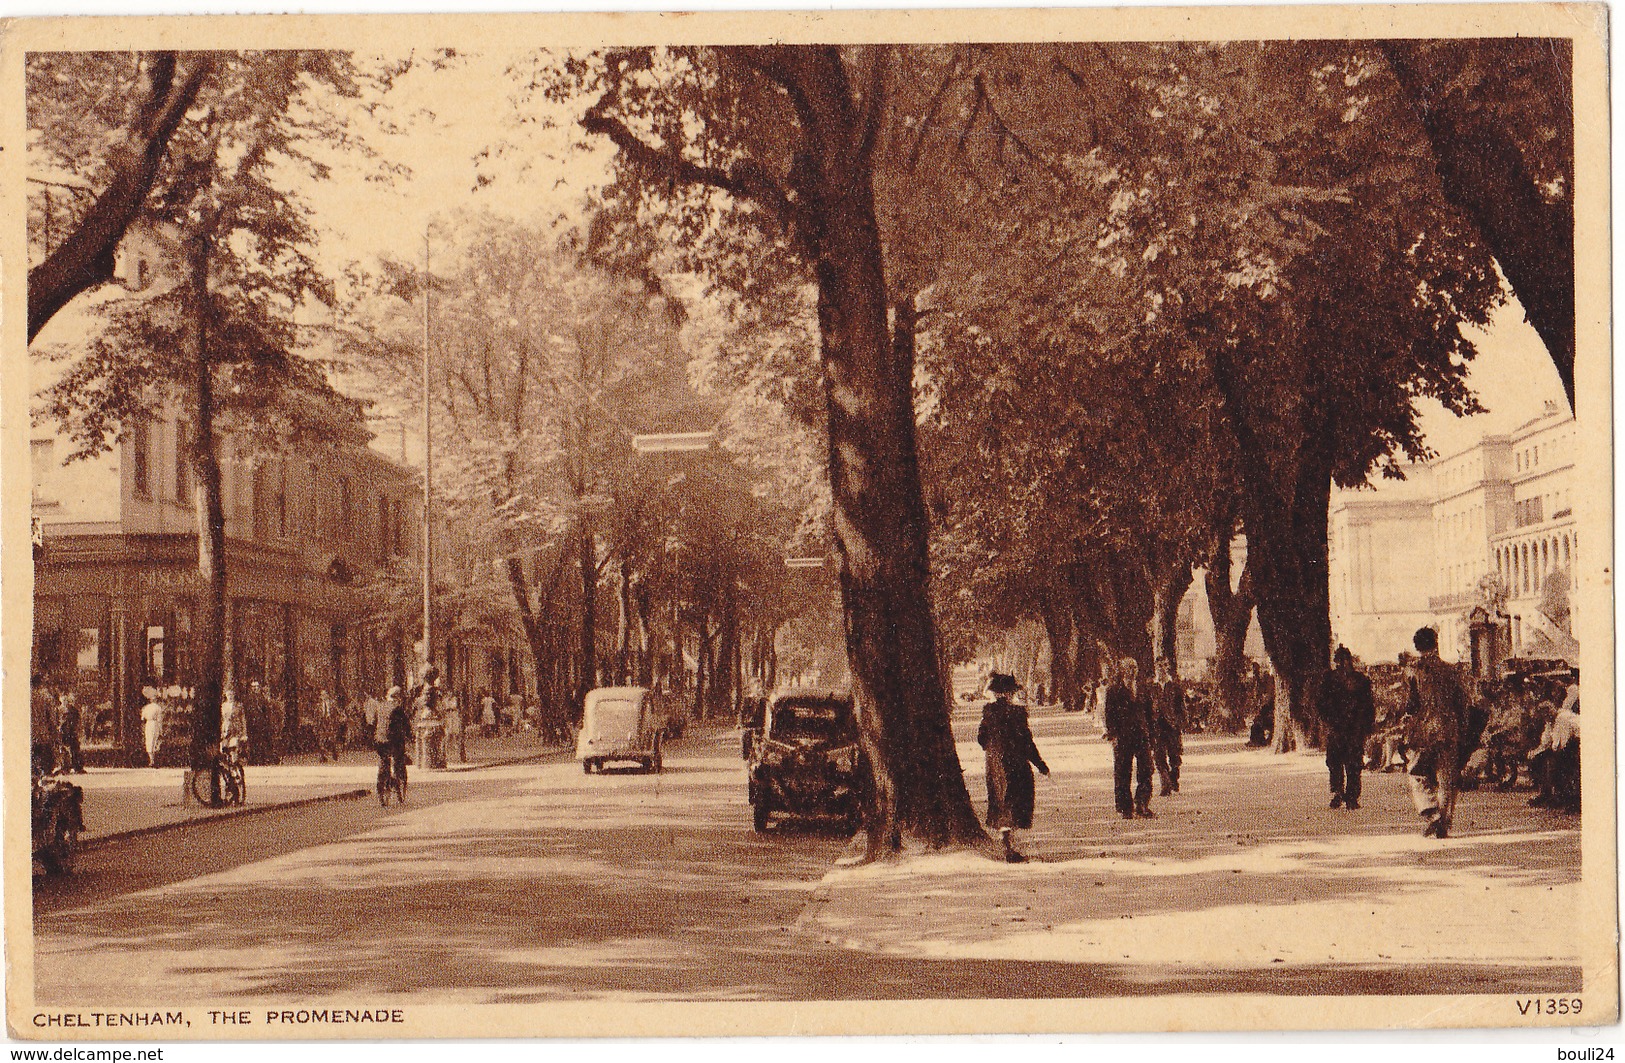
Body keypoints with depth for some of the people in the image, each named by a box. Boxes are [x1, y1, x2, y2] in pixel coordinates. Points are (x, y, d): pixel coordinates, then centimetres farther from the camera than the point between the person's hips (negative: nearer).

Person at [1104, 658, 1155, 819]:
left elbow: (1147, 713, 18)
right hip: (1122, 738, -4)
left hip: (1141, 737, 4)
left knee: (1145, 772, -4)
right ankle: (1125, 809, 6)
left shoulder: (1140, 689, 15)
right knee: (1122, 774, 0)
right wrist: (1113, 734, -12)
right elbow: (1110, 714, -2)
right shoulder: (1114, 690, 2)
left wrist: (1149, 735, 11)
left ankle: (1142, 806, 2)